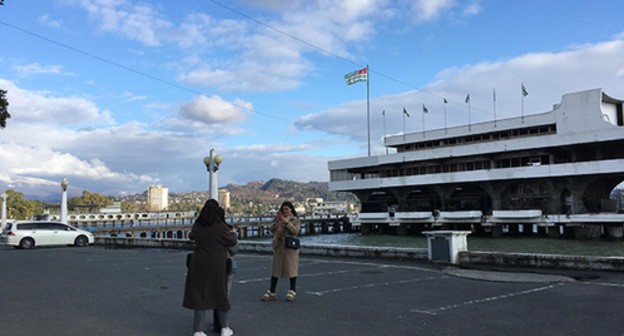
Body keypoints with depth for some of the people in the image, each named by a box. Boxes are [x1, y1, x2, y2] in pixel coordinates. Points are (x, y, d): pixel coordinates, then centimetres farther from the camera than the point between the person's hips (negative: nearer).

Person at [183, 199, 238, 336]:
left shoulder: (197, 226, 2)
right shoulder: (220, 226, -13)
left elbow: (191, 236, 23)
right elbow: (232, 241, -4)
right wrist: (233, 234, 18)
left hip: (199, 265, 3)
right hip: (216, 266, -3)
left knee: (200, 295, 8)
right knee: (220, 295, 12)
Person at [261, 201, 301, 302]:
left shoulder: (295, 220, 1)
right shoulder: (278, 219, 12)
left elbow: (295, 231, -15)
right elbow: (272, 230, 2)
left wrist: (286, 222, -21)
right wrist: (277, 221, -14)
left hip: (290, 247, -3)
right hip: (279, 247, 3)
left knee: (291, 268, 1)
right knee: (275, 269, 5)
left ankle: (292, 291, 12)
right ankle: (271, 292, 10)